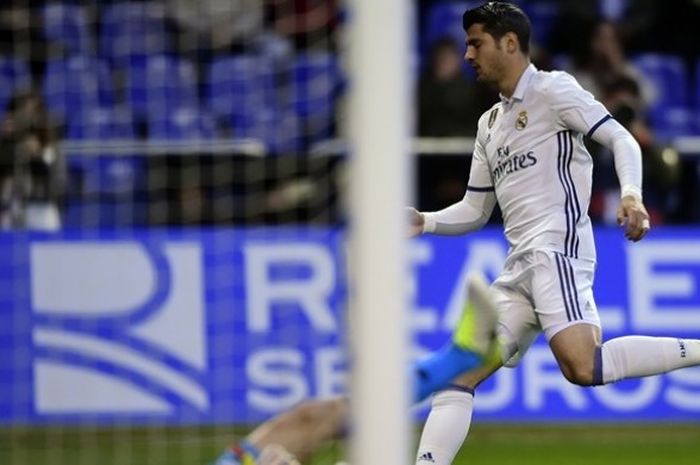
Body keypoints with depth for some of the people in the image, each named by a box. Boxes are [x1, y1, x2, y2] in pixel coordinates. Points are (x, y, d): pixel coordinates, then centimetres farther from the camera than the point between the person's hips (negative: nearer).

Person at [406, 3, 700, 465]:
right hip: (518, 270, 8)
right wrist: (424, 222, 9)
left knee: (582, 367, -28)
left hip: (557, 250, -8)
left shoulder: (551, 89, 2)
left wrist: (632, 195, -23)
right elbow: (474, 211, 27)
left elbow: (620, 138, -6)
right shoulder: (490, 123, 24)